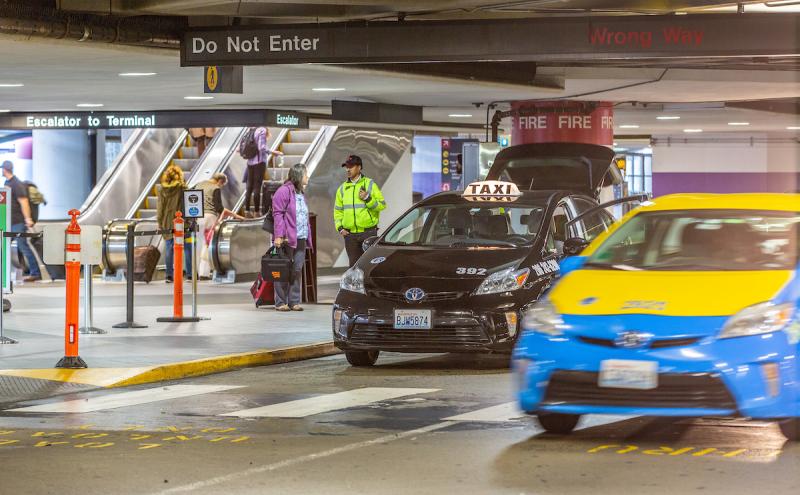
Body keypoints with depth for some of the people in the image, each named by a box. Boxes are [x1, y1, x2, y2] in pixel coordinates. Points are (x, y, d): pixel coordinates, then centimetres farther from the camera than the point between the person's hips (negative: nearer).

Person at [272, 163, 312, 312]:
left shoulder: (301, 193, 20)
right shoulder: (284, 191, -8)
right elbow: (278, 214, -13)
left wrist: (308, 237, 17)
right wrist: (279, 236, -20)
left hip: (300, 239, 8)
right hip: (287, 239, -8)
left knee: (297, 271, 8)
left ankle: (294, 302, 12)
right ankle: (281, 302, 0)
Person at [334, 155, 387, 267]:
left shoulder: (370, 184, 1)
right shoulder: (343, 188, 12)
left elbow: (382, 205, -3)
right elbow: (338, 211, 18)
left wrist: (368, 199, -17)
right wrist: (340, 227, 4)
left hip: (368, 232, -4)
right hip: (350, 234, 4)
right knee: (354, 264, 5)